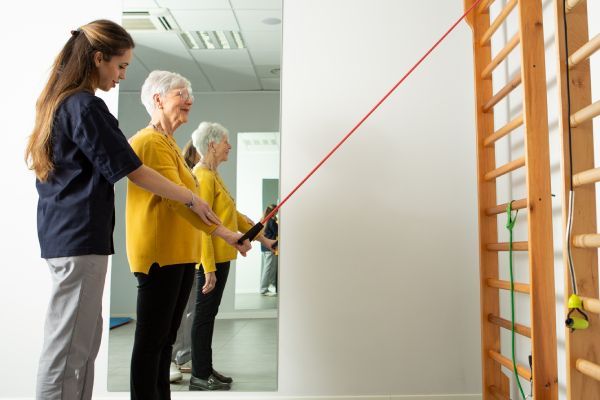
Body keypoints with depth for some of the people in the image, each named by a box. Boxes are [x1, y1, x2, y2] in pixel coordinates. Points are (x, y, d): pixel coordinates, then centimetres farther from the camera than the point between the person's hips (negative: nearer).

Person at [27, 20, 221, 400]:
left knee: (84, 340, 13)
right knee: (68, 349, -4)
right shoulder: (87, 105, -13)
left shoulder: (57, 101, 15)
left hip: (61, 234, 10)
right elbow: (135, 172, -13)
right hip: (81, 237, -10)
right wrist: (193, 200, -5)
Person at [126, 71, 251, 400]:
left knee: (166, 337, 14)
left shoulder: (169, 143, 21)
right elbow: (177, 198, -21)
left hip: (179, 254, 10)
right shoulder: (151, 141, -11)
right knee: (150, 340, -4)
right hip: (159, 254, -10)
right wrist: (224, 233, -25)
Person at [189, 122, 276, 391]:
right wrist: (209, 268, -23)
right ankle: (199, 376, 10)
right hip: (211, 259, -9)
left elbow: (234, 215, 20)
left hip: (220, 256, 9)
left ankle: (206, 370, 24)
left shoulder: (213, 176, 17)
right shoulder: (203, 177, -14)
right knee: (205, 314, -1)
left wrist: (263, 239, 19)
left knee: (208, 313, 14)